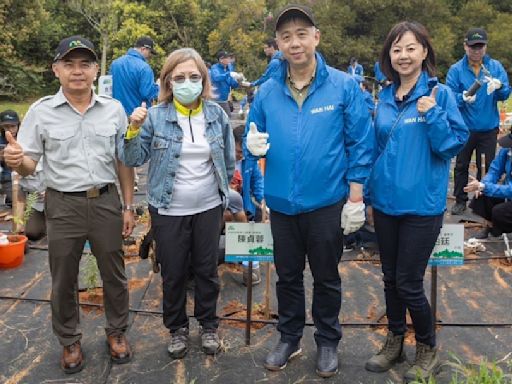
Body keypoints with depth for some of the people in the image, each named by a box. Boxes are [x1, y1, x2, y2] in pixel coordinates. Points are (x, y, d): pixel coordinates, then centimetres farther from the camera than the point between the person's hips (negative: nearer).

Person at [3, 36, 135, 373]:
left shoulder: (114, 109, 0)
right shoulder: (41, 112, -4)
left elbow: (123, 163, 6)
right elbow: (29, 166, -3)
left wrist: (128, 207, 5)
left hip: (106, 202, 1)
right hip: (63, 205, -1)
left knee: (114, 274, 14)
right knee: (64, 279, 12)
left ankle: (117, 332, 36)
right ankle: (70, 340, 33)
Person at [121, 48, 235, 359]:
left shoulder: (216, 114, -2)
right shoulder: (155, 117, -9)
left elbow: (229, 160, 10)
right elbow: (134, 160, -9)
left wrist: (223, 189, 12)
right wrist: (134, 130, -24)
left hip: (209, 208, 2)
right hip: (168, 210, -1)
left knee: (207, 270, 14)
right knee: (173, 273, 11)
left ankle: (209, 325, 35)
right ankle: (177, 328, 33)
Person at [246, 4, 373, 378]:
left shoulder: (344, 86, -9)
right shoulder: (267, 92, 0)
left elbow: (361, 144, -8)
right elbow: (255, 137, 10)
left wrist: (356, 198, -10)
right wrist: (254, 144, -15)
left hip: (328, 203, -3)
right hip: (282, 203, 3)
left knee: (326, 277, 14)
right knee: (287, 275, 18)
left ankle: (328, 341, 35)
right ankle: (289, 337, 38)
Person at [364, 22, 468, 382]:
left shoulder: (440, 94, -7)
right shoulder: (385, 98, 7)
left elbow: (454, 144, -11)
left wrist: (432, 115, -23)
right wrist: (370, 189, 5)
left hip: (421, 204, -5)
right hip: (385, 201, 5)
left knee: (409, 283, 1)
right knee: (391, 277, 15)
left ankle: (428, 350, 25)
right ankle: (395, 342, 35)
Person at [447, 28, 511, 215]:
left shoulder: (496, 66, -1)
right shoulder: (456, 70, -6)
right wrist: (463, 98, -32)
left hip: (489, 128, 1)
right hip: (464, 128, -1)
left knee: (487, 166, 11)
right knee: (461, 166, 11)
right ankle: (460, 200, 25)